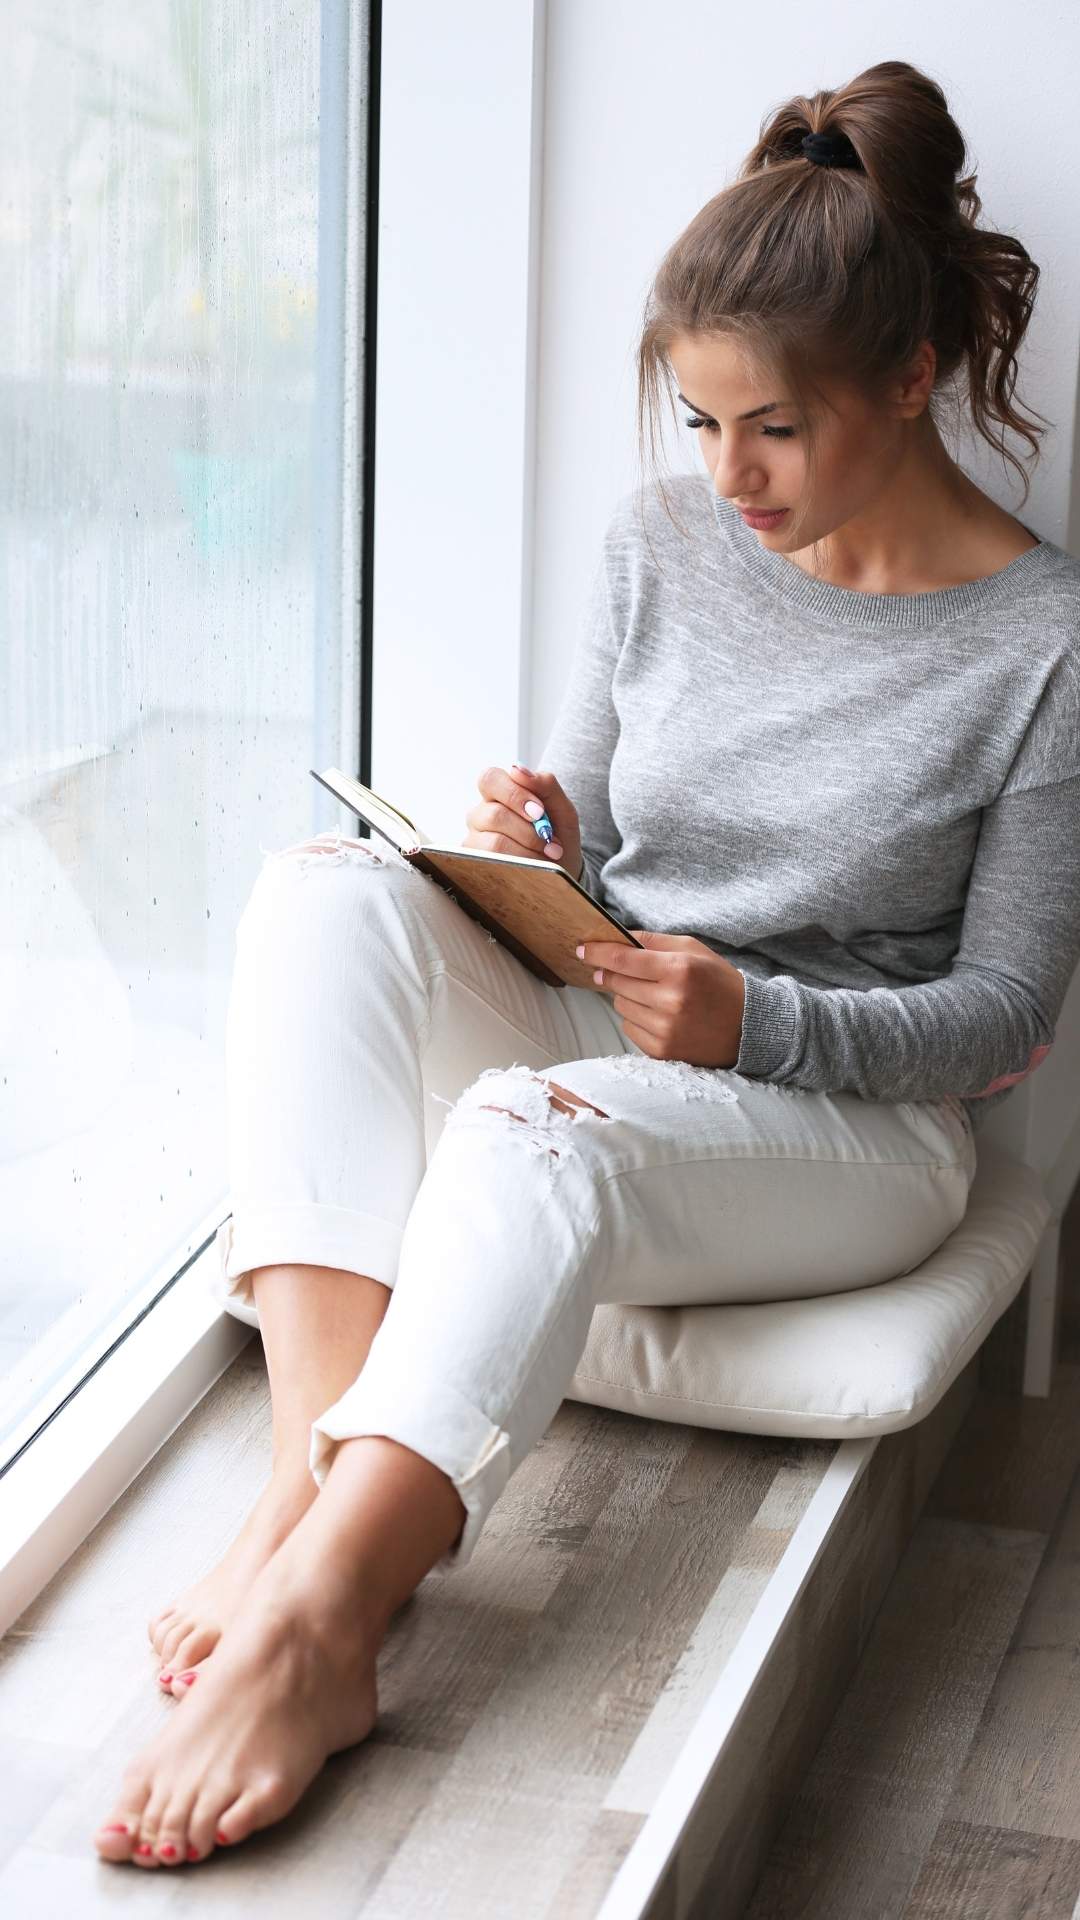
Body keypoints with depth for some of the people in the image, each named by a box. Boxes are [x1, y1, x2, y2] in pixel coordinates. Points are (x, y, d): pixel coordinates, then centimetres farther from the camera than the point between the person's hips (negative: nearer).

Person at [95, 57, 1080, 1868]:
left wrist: (755, 1020, -24)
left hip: (850, 1117, -5)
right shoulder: (664, 542, 4)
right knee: (325, 889, -25)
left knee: (537, 1125, -38)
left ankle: (309, 1624, -44)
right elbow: (587, 842, 12)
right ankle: (322, 1468, -40)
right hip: (596, 1031, 5)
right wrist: (538, 850, -13)